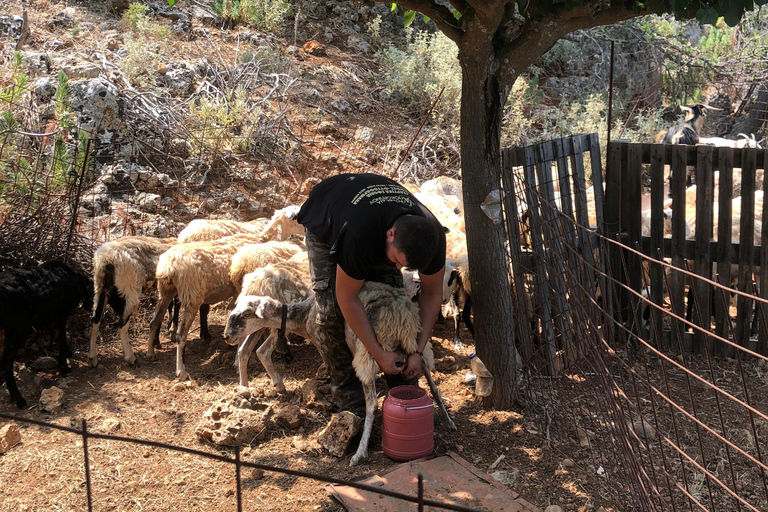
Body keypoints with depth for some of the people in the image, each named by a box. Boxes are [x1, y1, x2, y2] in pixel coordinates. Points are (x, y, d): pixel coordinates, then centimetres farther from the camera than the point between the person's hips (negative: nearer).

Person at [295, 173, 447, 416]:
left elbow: (432, 294, -17)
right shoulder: (358, 237, -48)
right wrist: (379, 354, -30)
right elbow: (347, 298, -35)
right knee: (332, 309, -15)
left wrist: (418, 351, -21)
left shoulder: (433, 236, -32)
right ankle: (349, 398, -1)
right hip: (324, 220, -4)